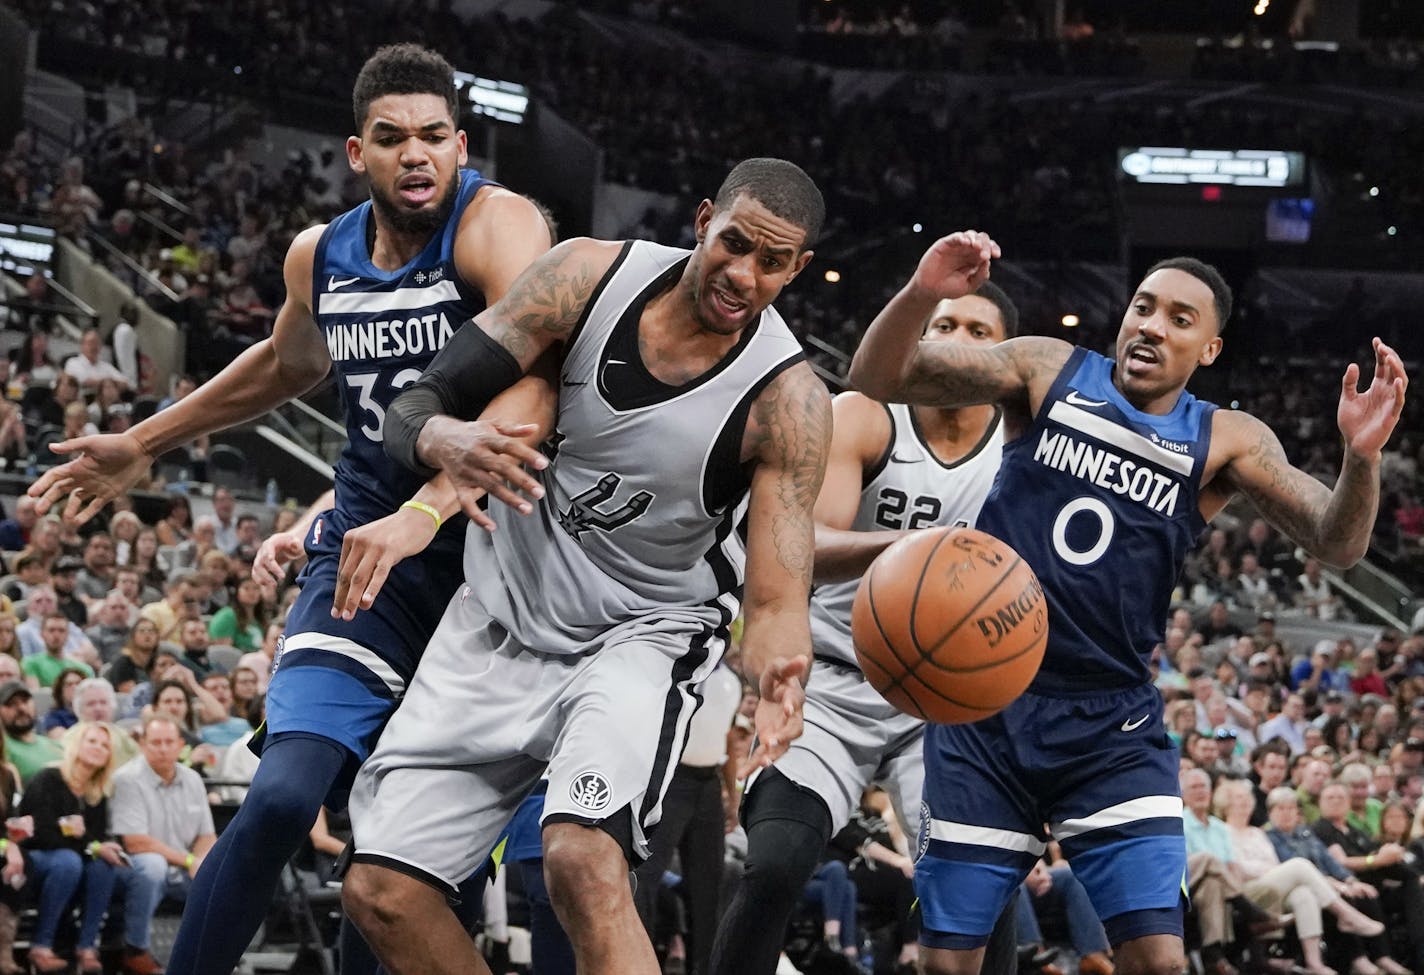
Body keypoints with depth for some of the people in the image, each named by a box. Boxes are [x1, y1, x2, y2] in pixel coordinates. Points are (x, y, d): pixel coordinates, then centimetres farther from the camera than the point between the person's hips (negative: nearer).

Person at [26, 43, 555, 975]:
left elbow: (530, 379, -36)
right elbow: (286, 364, 27)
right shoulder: (320, 257, 3)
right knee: (283, 797, -15)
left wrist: (432, 504, -52)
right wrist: (142, 446, 36)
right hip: (366, 556, 3)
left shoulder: (497, 224, -16)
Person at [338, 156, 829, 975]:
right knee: (381, 893, -1)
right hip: (503, 620, 4)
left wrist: (778, 672, -45)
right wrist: (448, 440, -38)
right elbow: (417, 406, -13)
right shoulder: (590, 275, -14)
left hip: (642, 634, -4)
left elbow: (776, 593, -21)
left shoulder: (788, 400, -19)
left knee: (582, 861, -31)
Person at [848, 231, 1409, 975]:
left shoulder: (1224, 442, 1)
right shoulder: (1048, 371, 1)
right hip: (985, 708, 0)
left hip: (1111, 725, 0)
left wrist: (1361, 456, -32)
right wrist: (920, 295, -26)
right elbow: (876, 379, -5)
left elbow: (1336, 543, -11)